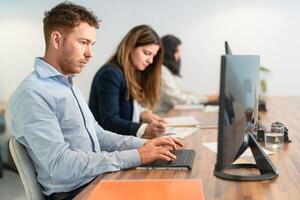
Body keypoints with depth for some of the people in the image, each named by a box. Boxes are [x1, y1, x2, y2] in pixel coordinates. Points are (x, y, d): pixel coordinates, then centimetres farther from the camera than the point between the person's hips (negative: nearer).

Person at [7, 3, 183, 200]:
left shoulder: (69, 85, 13)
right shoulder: (32, 94, -18)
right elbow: (60, 165, -25)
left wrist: (143, 145, 0)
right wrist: (134, 156, -23)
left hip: (99, 180, 8)